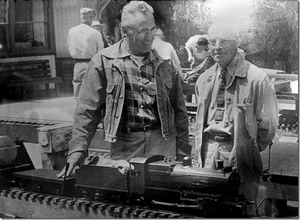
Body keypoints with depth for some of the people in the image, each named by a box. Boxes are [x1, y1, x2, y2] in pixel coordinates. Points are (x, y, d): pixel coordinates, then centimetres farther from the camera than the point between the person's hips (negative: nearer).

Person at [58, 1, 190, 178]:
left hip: (163, 143, 2)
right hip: (124, 145, -2)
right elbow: (88, 109, -1)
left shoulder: (164, 64, 9)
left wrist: (183, 153, 9)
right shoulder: (103, 61, 0)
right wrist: (78, 149, -9)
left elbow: (179, 111, 13)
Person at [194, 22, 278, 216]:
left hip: (239, 156, -5)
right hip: (208, 153, 5)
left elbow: (268, 125, -5)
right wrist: (199, 149, 14)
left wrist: (248, 150, -2)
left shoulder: (256, 78, -7)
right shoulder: (204, 80, 12)